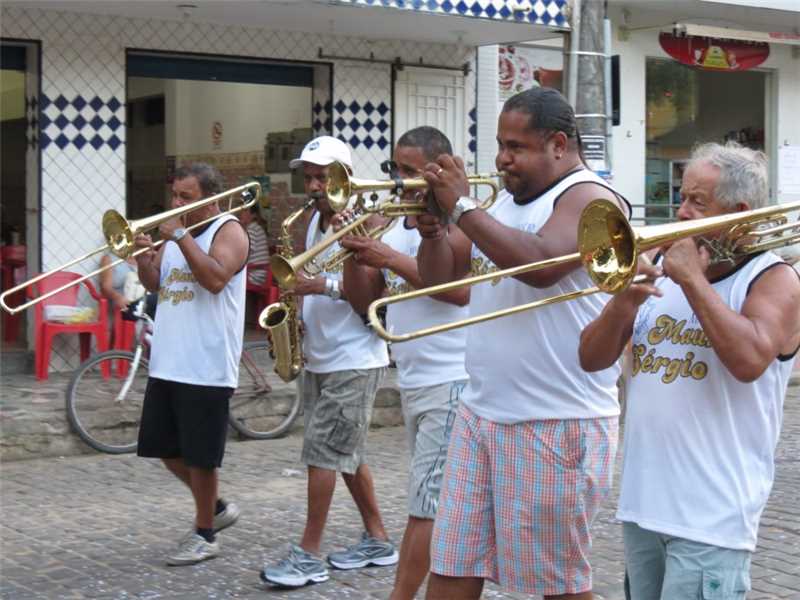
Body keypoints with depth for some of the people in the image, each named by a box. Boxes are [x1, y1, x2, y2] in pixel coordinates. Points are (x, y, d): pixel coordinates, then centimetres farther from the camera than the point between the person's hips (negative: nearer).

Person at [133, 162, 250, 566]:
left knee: (200, 455, 0)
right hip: (166, 364, 8)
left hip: (206, 368, -8)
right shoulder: (175, 232, 14)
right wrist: (143, 256, -6)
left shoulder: (229, 231, -8)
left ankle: (205, 535, 14)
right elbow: (154, 284, 13)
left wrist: (180, 236, -21)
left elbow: (215, 278, -24)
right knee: (167, 449, 13)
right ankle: (216, 508, 31)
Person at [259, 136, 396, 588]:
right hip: (321, 358, 9)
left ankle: (309, 555, -3)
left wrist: (324, 286, -29)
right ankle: (378, 542, 23)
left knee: (322, 453, -9)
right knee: (347, 455, 13)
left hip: (355, 360, -9)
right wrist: (295, 284, 2)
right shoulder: (316, 222, 14)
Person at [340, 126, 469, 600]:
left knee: (426, 503, -8)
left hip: (451, 382, -8)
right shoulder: (393, 228, 14)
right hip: (412, 382, 8)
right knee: (442, 499, 15)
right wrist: (355, 253, -4)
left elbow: (460, 290, -22)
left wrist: (390, 259, -21)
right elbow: (365, 304, 13)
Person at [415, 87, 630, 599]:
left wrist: (462, 206, -21)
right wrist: (432, 227, -4)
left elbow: (541, 265, -27)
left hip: (558, 424, -8)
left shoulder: (590, 197, -9)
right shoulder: (505, 202, 16)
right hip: (480, 414, 8)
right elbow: (440, 275, 16)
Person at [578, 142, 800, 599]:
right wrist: (624, 301, -10)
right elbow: (592, 359, 8)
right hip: (643, 504, 6)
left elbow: (749, 360, -24)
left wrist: (693, 279, -17)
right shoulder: (660, 269, 11)